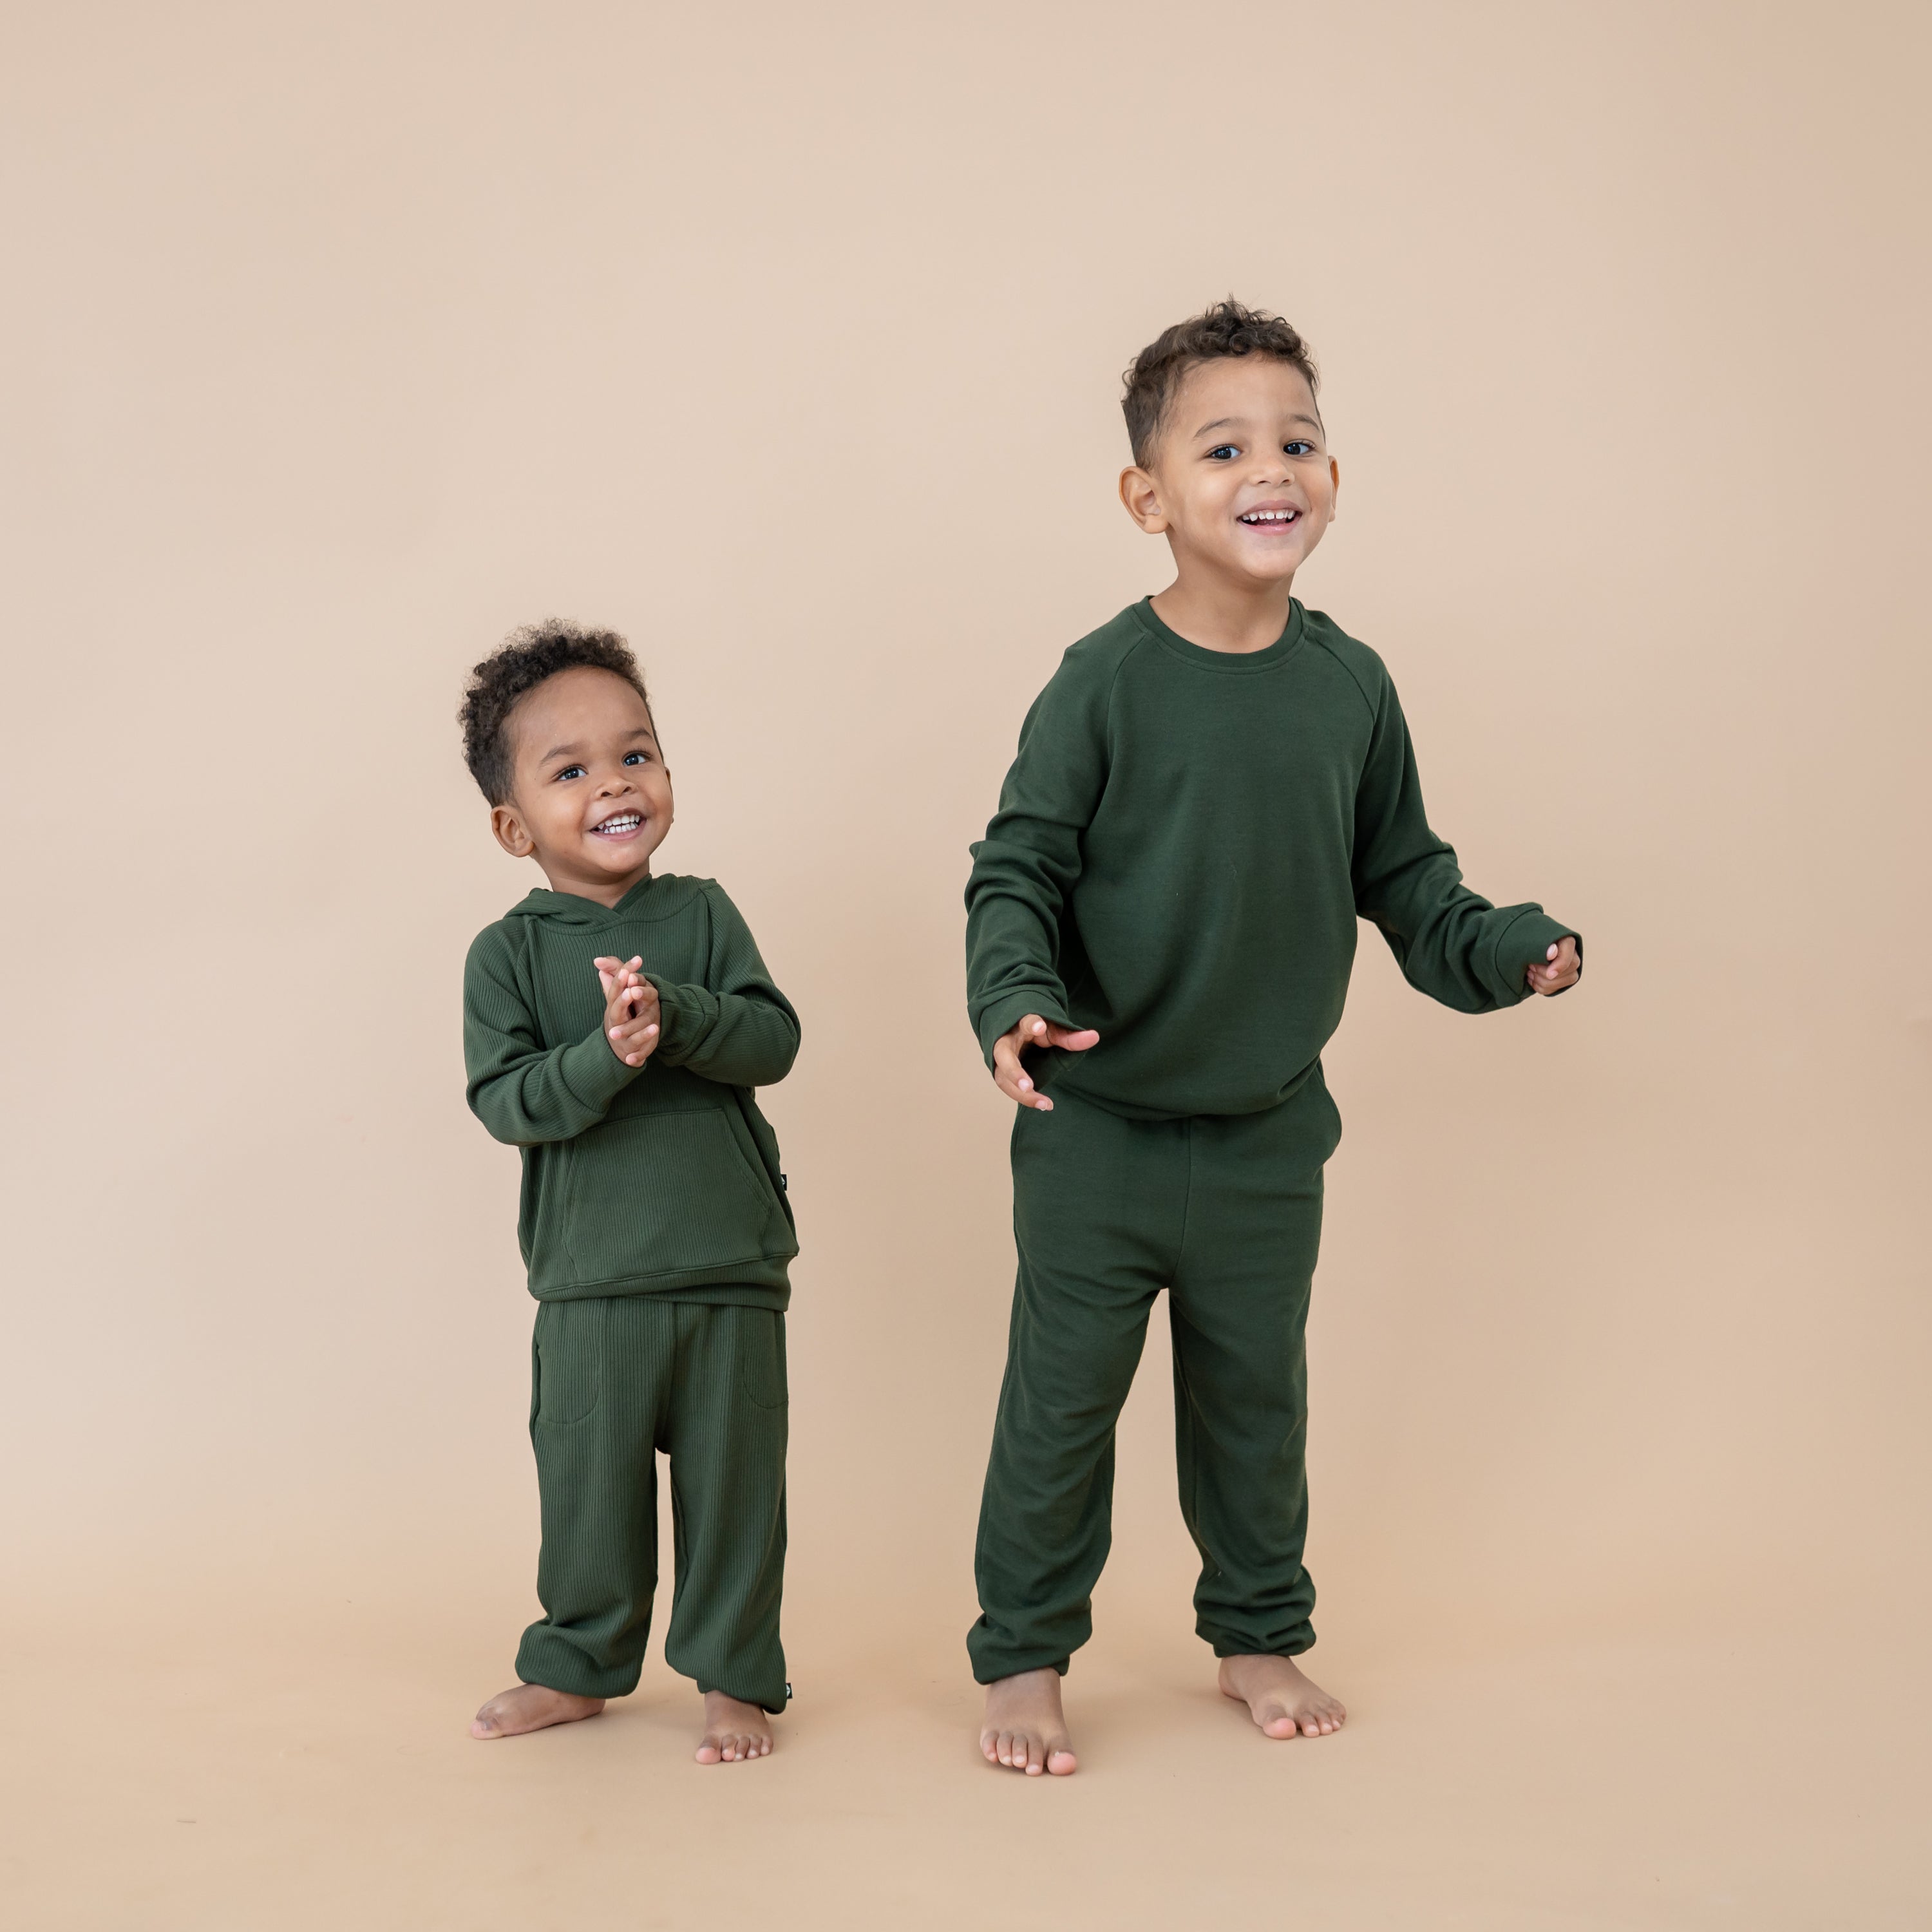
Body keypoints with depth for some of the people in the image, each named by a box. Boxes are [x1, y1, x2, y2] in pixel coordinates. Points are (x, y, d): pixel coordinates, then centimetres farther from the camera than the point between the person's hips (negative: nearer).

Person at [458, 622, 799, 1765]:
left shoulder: (701, 914, 2)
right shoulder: (508, 953, -2)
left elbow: (775, 1039, -8)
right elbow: (505, 1100, -11)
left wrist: (671, 1013, -24)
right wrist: (606, 1053, -26)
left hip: (732, 1270, 1)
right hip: (590, 1283, 0)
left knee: (733, 1481, 8)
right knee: (589, 1484, 10)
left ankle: (737, 1676, 22)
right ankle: (579, 1665, 30)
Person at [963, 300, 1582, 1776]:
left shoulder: (1350, 686, 0)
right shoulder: (1105, 683, -13)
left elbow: (1401, 874, 11)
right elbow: (1018, 869, -10)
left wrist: (1503, 949, -2)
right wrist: (1015, 999, -26)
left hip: (1270, 1136, 4)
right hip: (1100, 1130, -3)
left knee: (1256, 1394, 16)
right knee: (1063, 1394, 5)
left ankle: (1261, 1636, 34)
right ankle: (1025, 1656, 21)